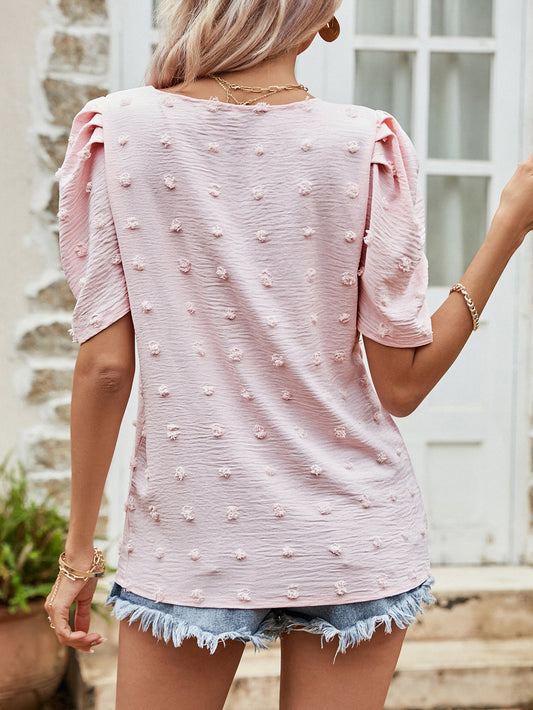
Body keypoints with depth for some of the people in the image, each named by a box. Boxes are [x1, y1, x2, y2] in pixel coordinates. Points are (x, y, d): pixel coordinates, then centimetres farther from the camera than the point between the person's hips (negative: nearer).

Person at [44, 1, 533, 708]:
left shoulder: (115, 132, -6)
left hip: (186, 539, 0)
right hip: (350, 535, 0)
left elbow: (104, 367, -7)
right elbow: (401, 385, -7)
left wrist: (79, 549, 2)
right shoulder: (367, 146, -8)